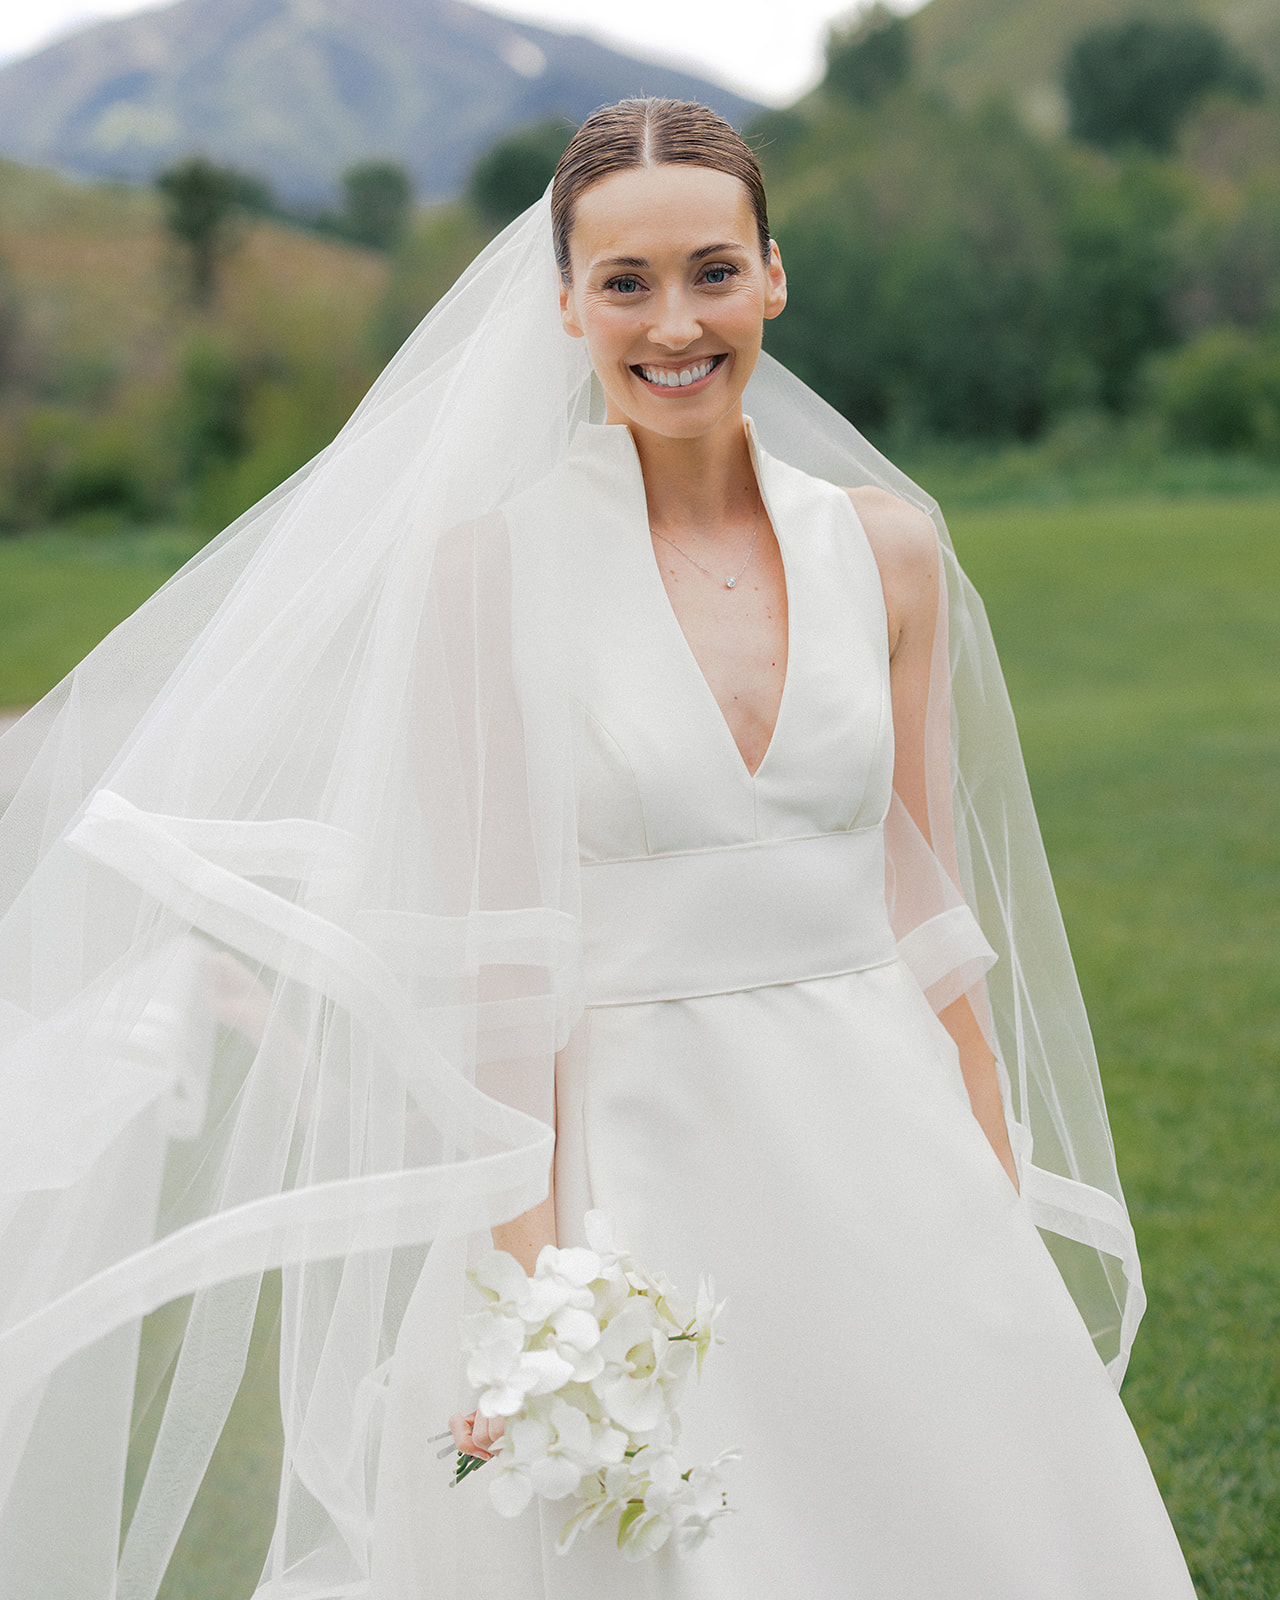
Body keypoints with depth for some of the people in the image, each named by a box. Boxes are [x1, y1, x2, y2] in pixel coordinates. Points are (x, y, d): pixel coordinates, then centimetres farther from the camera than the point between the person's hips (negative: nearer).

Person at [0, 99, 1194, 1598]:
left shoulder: (885, 545, 4)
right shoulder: (493, 560, -7)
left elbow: (925, 903, 8)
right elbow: (496, 966, -9)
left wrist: (1005, 1221, 6)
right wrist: (534, 1290, -14)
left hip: (881, 1172, 4)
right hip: (628, 1168, -4)